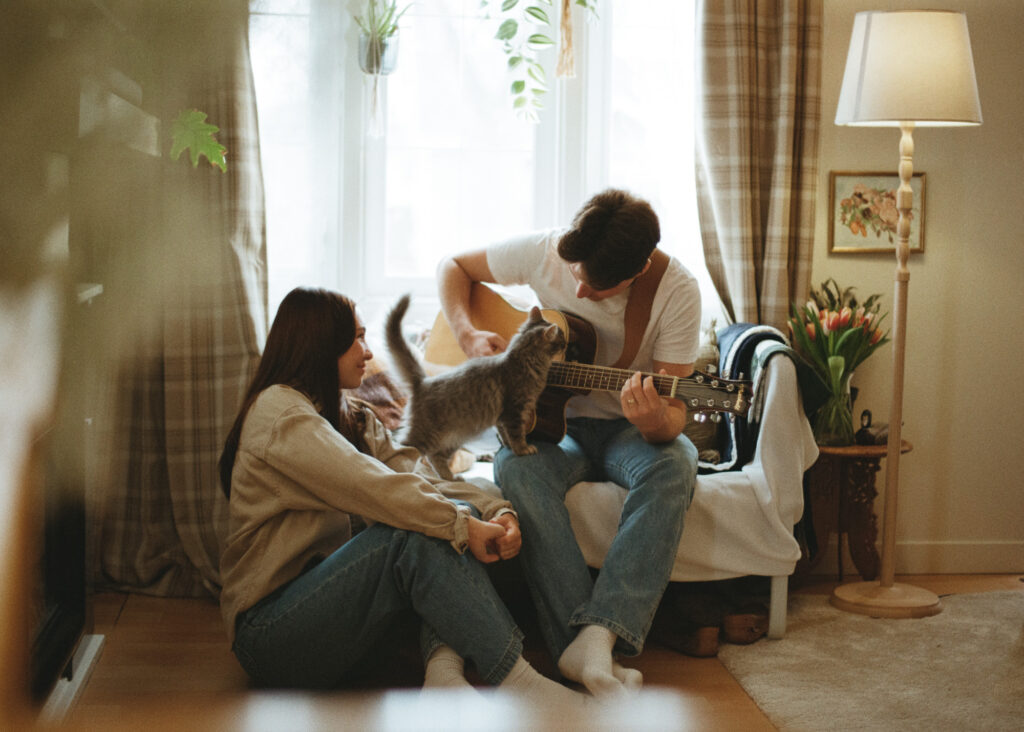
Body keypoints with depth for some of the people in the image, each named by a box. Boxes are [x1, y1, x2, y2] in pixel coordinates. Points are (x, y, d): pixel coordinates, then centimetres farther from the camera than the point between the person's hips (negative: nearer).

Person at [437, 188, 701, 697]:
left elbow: (674, 414, -19)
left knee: (673, 468, -36)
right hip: (556, 419, 1)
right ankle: (579, 643, -42)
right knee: (516, 464, -34)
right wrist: (468, 336, -13)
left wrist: (656, 423, -44)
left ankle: (595, 640, -46)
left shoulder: (676, 290, -18)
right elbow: (453, 266, 5)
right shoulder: (546, 253, -12)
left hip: (630, 428, -1)